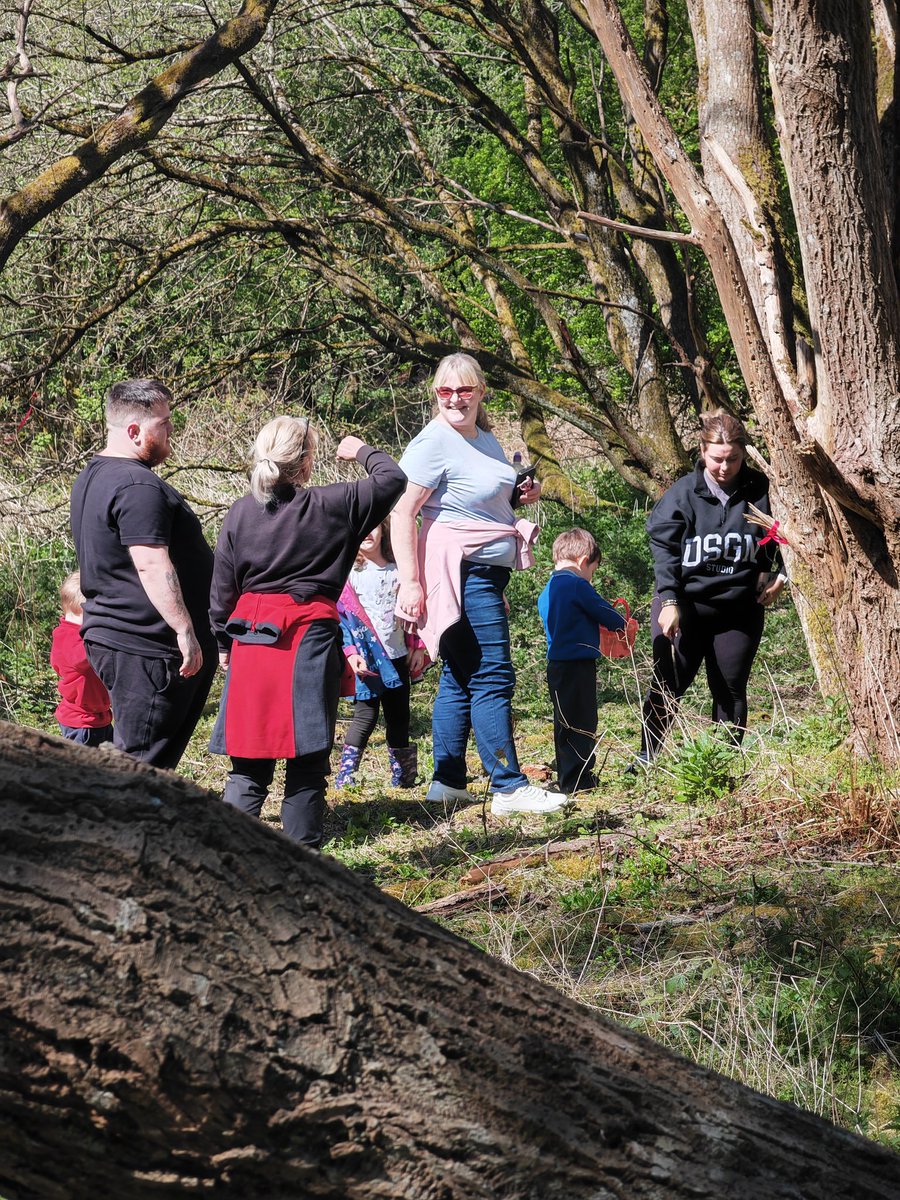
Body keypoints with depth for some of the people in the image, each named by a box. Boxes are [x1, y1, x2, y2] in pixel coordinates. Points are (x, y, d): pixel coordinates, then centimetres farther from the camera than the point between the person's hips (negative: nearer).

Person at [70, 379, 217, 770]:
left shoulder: (93, 477, 17)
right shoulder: (138, 487, -18)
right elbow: (151, 565, -26)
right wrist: (185, 630, -26)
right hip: (147, 649, -11)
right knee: (142, 758, -8)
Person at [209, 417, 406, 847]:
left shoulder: (240, 512, 4)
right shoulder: (332, 505, -4)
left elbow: (222, 588, 8)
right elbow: (393, 479, 5)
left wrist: (223, 642, 19)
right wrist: (363, 452, 23)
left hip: (250, 638, 3)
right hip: (309, 637, -3)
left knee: (248, 764, 7)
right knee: (307, 760, 1)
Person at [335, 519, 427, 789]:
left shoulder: (398, 571, 10)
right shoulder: (348, 573, -3)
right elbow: (341, 617, -8)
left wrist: (418, 648, 6)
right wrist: (350, 652, -18)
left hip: (397, 656, 5)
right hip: (365, 659, -5)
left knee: (399, 717, 9)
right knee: (365, 715, -12)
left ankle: (402, 777, 18)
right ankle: (345, 776, -10)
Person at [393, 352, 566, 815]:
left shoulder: (486, 439, 14)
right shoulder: (434, 443, -12)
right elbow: (403, 514, -17)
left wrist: (520, 495, 8)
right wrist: (410, 582, -23)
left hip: (488, 571, 9)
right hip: (460, 573, -9)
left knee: (460, 677, 11)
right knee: (491, 678, -10)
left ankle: (447, 781, 17)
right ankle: (508, 787, -10)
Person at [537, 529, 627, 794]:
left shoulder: (547, 591, 15)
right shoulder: (577, 585, -13)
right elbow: (603, 612, -9)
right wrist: (621, 623, 12)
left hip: (557, 663, 9)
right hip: (578, 664, -9)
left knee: (566, 722, 15)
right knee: (579, 722, -5)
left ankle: (570, 779, 23)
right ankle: (576, 780, -3)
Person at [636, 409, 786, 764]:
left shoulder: (760, 491, -5)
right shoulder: (683, 494, -8)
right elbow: (663, 546, -9)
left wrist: (780, 575, -3)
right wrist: (668, 600, -17)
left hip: (740, 610, 1)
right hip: (684, 605, -1)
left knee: (730, 691, 6)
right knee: (667, 685, -2)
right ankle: (646, 759, 9)